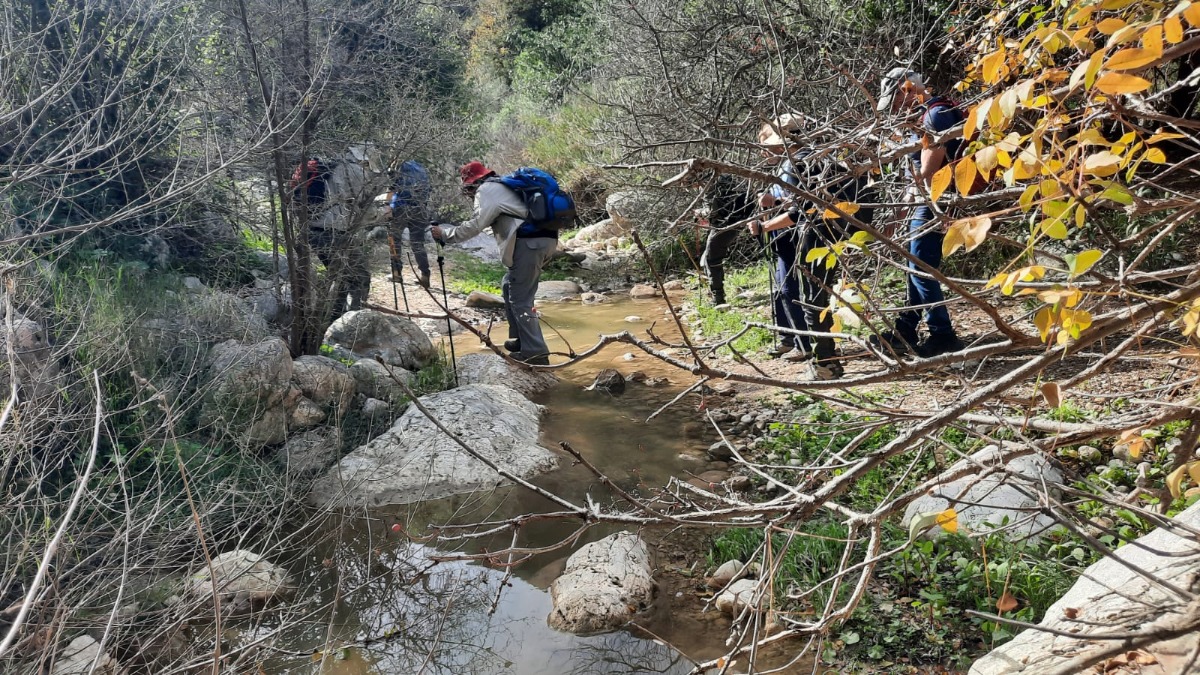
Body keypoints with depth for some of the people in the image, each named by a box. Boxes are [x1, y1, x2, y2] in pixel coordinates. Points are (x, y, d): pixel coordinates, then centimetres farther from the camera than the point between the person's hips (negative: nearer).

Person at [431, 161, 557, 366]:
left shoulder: (487, 190, -1)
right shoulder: (503, 186, 29)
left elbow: (474, 226, -10)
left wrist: (445, 233, -1)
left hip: (530, 242, -10)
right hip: (545, 239, 10)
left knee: (520, 300, -5)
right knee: (509, 287, 21)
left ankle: (536, 353, -7)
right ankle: (521, 339, 24)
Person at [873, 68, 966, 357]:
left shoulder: (936, 114, -16)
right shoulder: (926, 114, 15)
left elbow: (929, 168, -19)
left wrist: (913, 194, -6)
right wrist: (913, 194, 2)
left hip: (932, 203, -10)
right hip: (924, 203, 10)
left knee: (921, 271, -6)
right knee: (917, 268, 14)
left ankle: (943, 336, 2)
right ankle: (904, 332, 23)